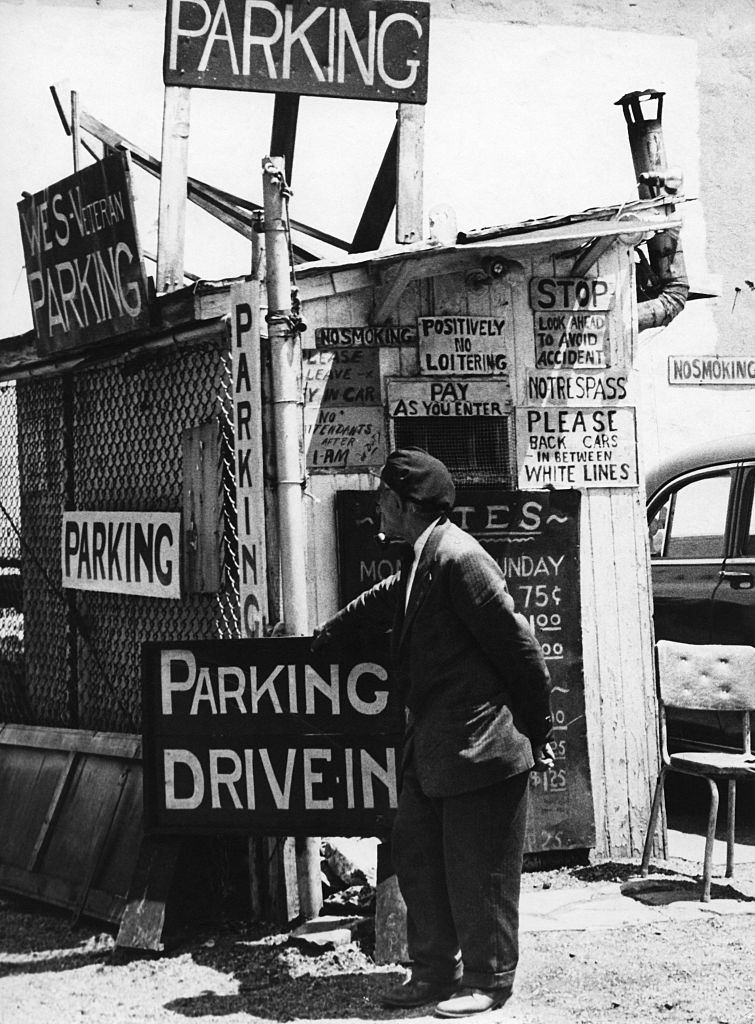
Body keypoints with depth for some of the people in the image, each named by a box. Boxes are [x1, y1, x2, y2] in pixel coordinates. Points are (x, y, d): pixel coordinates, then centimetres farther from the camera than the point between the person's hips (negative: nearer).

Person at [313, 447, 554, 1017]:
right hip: (432, 747, 10)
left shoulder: (459, 559, -19)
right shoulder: (420, 562, 10)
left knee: (476, 870, 0)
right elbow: (388, 600, 33)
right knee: (415, 855, 14)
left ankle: (488, 980, 13)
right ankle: (435, 970, 24)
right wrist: (334, 631, 46)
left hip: (479, 745, -10)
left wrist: (538, 730, -10)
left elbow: (518, 644, -18)